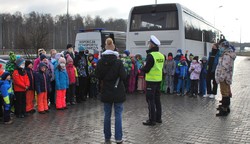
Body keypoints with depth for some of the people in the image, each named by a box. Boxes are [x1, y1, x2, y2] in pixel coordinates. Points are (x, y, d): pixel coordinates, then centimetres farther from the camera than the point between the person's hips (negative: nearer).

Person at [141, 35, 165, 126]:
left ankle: (151, 120, 3)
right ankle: (158, 118, 24)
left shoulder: (151, 55, -17)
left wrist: (141, 69, 4)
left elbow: (146, 69, -17)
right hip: (158, 80, 8)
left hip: (151, 80, -8)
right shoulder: (161, 55, 7)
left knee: (150, 100, -1)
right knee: (157, 99, 16)